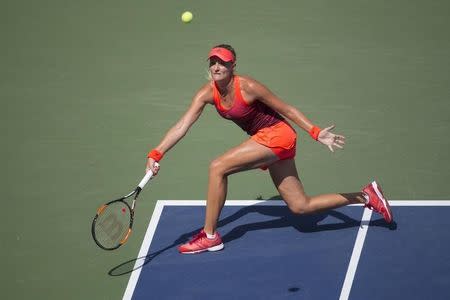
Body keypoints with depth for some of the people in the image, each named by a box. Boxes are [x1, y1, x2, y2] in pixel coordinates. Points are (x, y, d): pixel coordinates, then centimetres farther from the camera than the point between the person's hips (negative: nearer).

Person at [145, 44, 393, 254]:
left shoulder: (247, 87, -21)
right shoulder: (207, 93, -4)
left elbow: (287, 110, -12)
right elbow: (182, 126, -10)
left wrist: (316, 133, -17)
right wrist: (156, 154, -21)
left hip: (277, 135, -8)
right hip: (265, 141, 8)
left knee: (218, 167, -19)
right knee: (300, 207, 10)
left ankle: (210, 236, -7)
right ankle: (365, 196, 23)